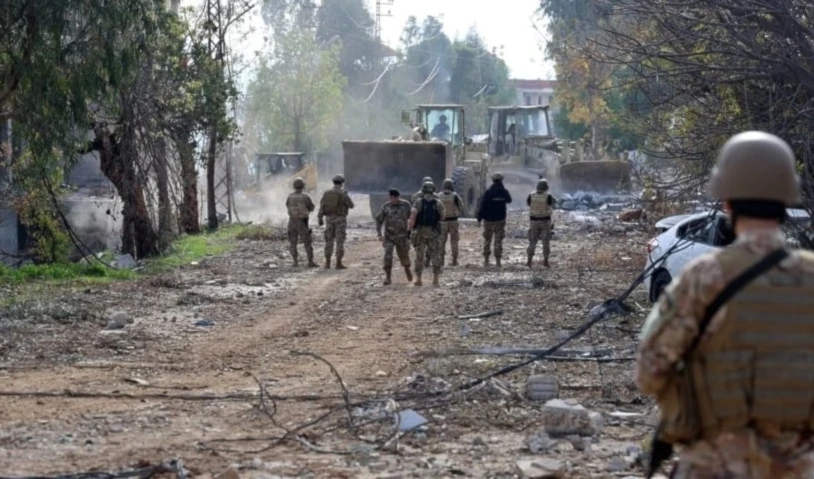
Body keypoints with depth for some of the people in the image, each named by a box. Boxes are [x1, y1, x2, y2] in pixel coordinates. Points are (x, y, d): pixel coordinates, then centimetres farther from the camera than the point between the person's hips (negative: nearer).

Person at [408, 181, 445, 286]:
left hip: (420, 231, -1)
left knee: (419, 255, 7)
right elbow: (442, 216, 5)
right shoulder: (438, 203, -1)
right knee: (435, 255, 8)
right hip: (434, 231, 1)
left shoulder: (418, 202, -6)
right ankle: (435, 279, 4)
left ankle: (418, 279, 7)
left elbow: (413, 215, -16)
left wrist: (409, 228, -15)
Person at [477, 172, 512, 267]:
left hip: (489, 220, -1)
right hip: (500, 219, 1)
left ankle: (486, 260, 13)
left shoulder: (488, 191, -12)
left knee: (487, 240, 11)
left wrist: (479, 218, -8)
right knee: (499, 240, 4)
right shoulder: (504, 191, -4)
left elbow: (483, 206, -14)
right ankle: (498, 261, 0)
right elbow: (509, 200, 18)